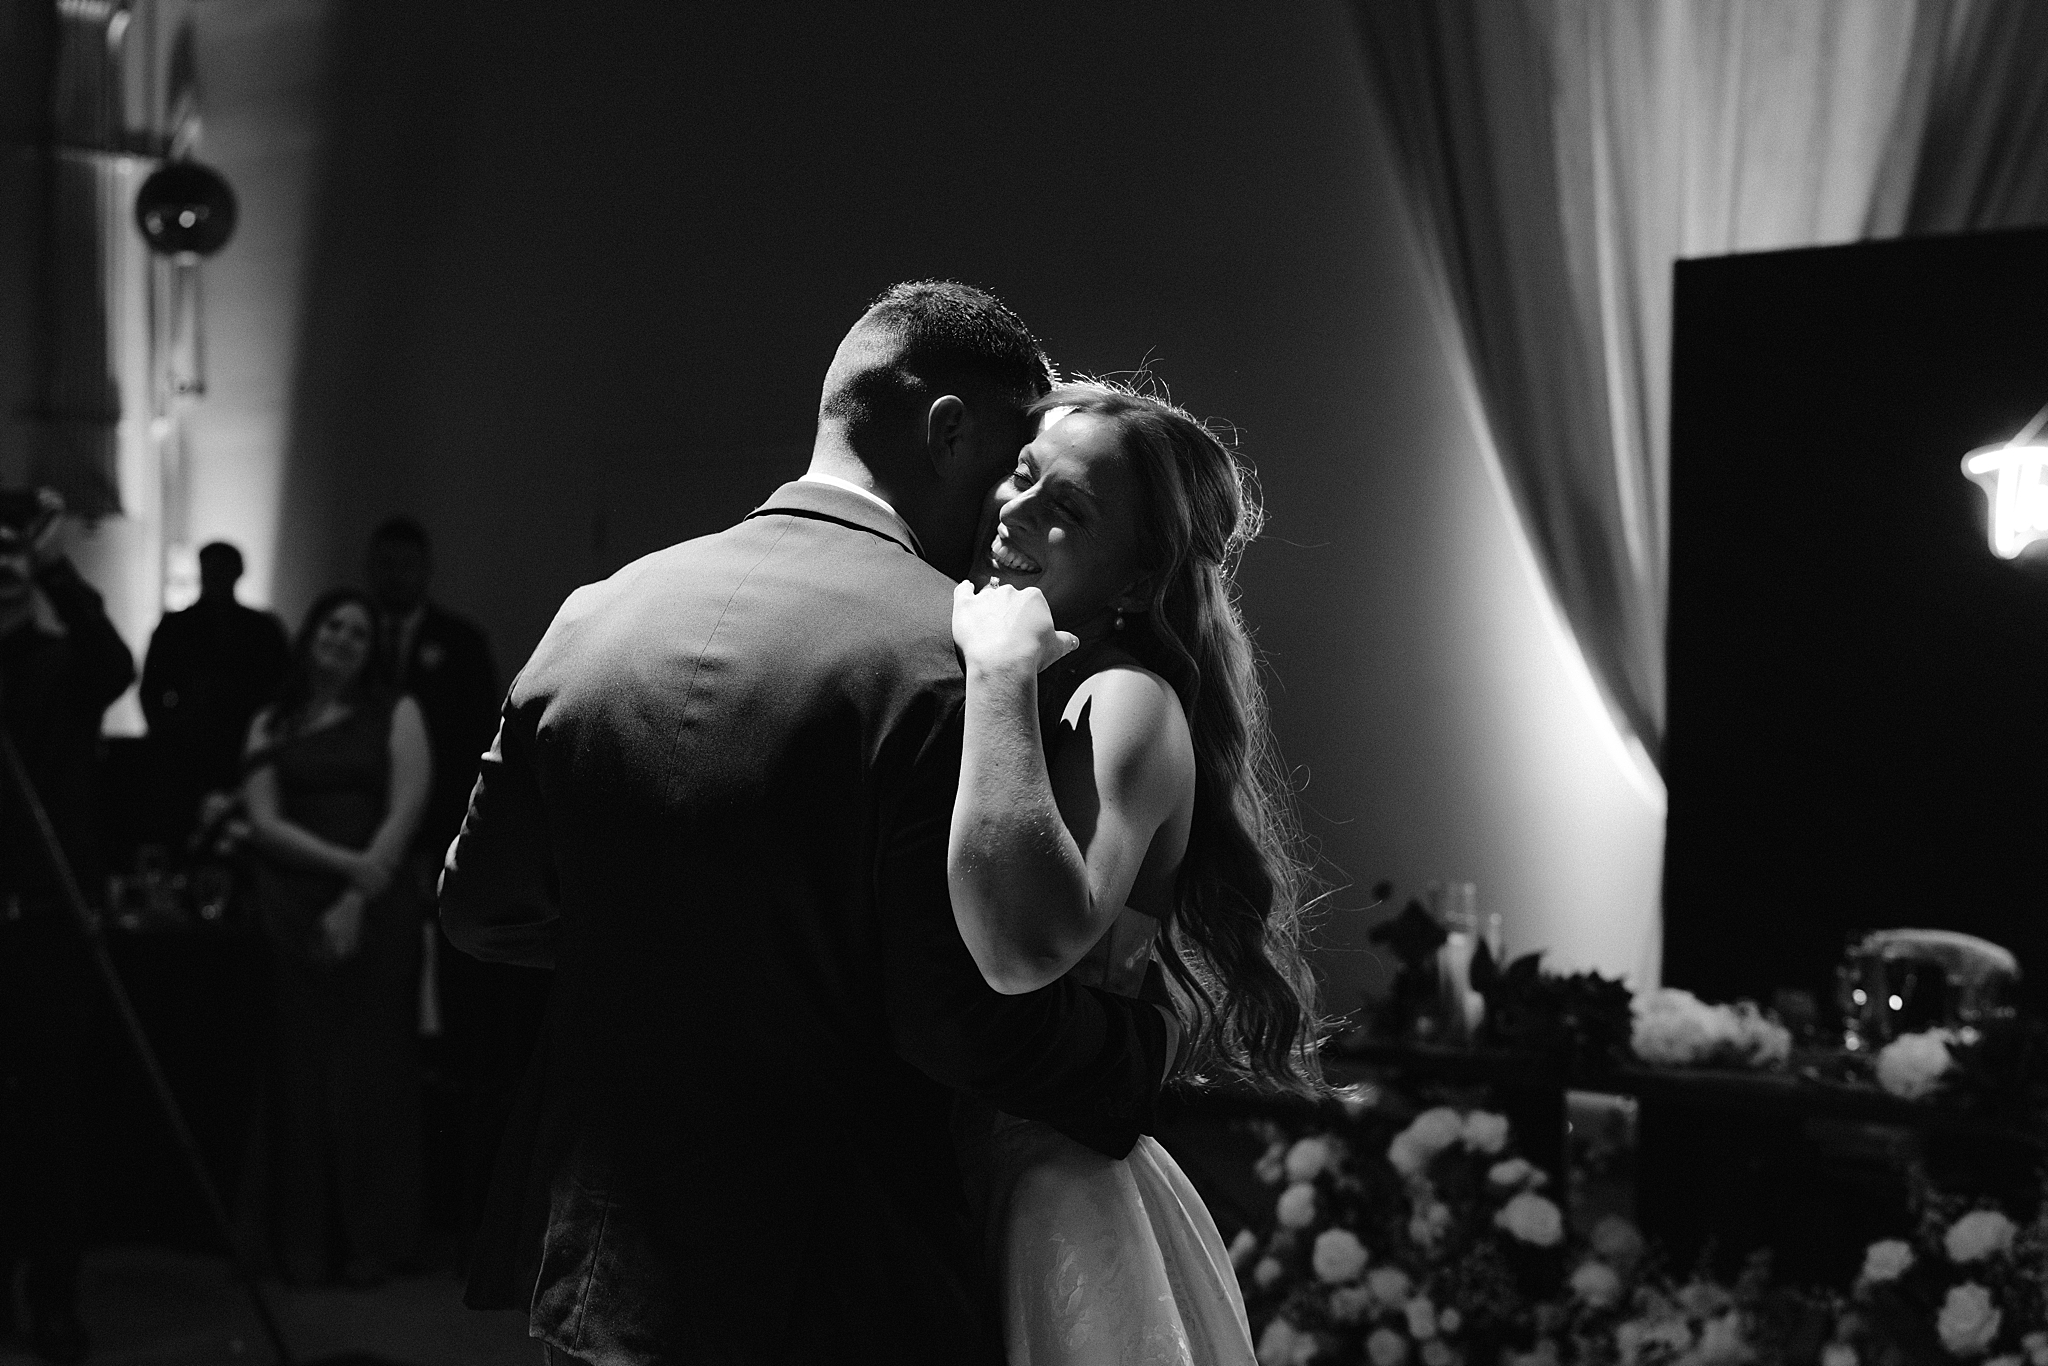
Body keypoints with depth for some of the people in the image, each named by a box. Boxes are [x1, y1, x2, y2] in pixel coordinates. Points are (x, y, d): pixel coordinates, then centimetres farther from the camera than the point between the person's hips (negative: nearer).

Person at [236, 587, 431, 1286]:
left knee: (372, 1067, -2)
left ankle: (375, 1235, 5)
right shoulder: (271, 725, 12)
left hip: (377, 909, -1)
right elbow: (265, 823, 1)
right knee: (303, 1069, -1)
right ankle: (304, 1240, 6)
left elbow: (404, 812, -3)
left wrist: (356, 900, -12)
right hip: (293, 908, 1)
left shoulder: (395, 713, 7)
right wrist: (346, 862, -14)